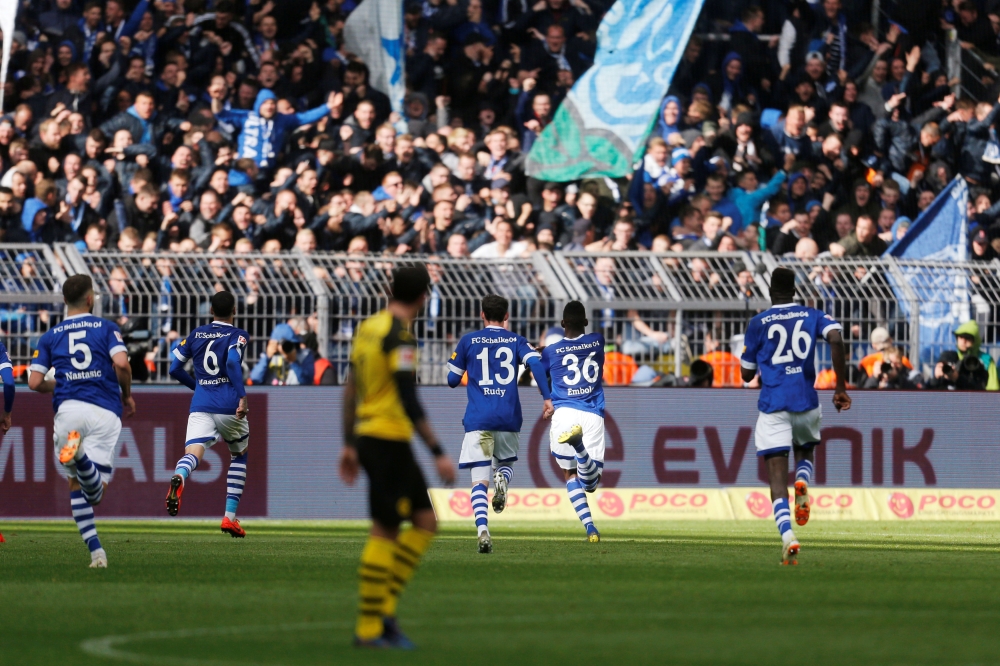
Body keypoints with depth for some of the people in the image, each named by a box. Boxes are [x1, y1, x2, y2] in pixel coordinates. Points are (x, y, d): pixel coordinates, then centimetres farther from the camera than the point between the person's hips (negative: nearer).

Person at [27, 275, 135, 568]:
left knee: (76, 486, 16)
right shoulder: (107, 328, 10)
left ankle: (96, 550, 0)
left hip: (68, 410, 2)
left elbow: (34, 382, 7)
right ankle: (80, 454, -42)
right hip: (105, 412, -2)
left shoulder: (50, 336, 14)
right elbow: (121, 363, -7)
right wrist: (127, 395, 11)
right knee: (96, 492, -9)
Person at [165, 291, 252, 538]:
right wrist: (242, 397, -18)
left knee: (193, 453, -15)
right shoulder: (237, 336, 1)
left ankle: (179, 478, -54)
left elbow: (175, 369, 14)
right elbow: (232, 362, -18)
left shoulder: (195, 335, 14)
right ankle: (230, 516, 16)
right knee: (239, 457, 22)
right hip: (229, 406, -2)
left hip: (200, 407, 2)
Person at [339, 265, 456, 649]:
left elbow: (351, 391, 17)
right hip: (389, 440, -9)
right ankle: (369, 628, -2)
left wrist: (349, 445, 23)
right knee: (384, 531, -5)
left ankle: (384, 609, 5)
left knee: (425, 521, 11)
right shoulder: (399, 336, -14)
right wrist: (438, 453, -18)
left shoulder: (368, 327, 13)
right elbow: (408, 401, -20)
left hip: (367, 437, 9)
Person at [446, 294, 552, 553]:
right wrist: (547, 398, -13)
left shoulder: (468, 341, 7)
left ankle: (482, 530, -26)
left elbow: (452, 379, 10)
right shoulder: (517, 341, 9)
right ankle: (502, 478, -12)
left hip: (478, 420, -1)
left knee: (479, 481, -3)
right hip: (509, 419, 1)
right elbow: (535, 363, -10)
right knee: (506, 463, 26)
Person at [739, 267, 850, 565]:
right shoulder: (812, 316, 9)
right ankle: (802, 483, -6)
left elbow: (747, 374, 9)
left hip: (773, 404, -2)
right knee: (806, 450, 30)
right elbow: (836, 337, -11)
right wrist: (840, 387, -7)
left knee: (777, 477, -5)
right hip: (806, 403, 2)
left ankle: (787, 536, -27)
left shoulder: (758, 323, 6)